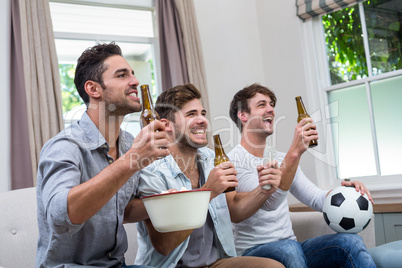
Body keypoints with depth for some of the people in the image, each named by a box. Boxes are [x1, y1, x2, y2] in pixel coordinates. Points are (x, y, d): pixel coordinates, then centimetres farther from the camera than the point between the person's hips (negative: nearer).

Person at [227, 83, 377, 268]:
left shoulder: (280, 159, 16)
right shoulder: (232, 161, -10)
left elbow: (317, 199, 14)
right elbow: (269, 202, -24)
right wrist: (295, 152, -32)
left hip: (289, 247, 6)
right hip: (253, 251, -6)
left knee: (350, 241, -18)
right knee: (288, 248, -38)